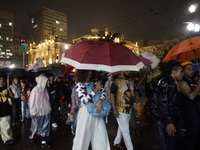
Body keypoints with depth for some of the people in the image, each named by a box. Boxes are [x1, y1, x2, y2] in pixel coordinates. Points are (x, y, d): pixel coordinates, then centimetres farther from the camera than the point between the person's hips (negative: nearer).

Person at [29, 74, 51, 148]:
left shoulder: (44, 90, 3)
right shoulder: (35, 90, -15)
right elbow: (32, 101, -13)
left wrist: (49, 108, 11)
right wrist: (33, 112, -12)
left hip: (45, 111, 6)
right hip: (38, 112, -6)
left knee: (45, 126, 9)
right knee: (36, 126, 13)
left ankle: (43, 142, 20)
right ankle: (31, 136, 42)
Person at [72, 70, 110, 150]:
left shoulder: (94, 83, 9)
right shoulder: (79, 85, -5)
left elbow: (103, 91, -1)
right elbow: (84, 100, -16)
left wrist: (100, 101, -19)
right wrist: (96, 89, -16)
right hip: (85, 112, -4)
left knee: (101, 136, 9)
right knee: (83, 136, 7)